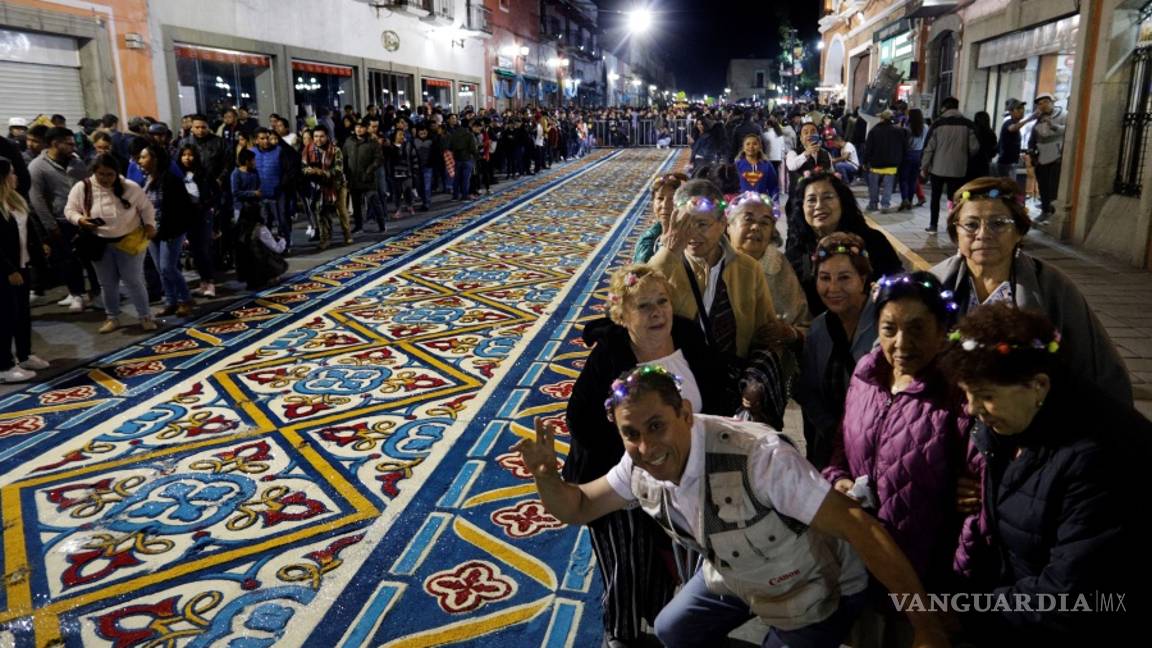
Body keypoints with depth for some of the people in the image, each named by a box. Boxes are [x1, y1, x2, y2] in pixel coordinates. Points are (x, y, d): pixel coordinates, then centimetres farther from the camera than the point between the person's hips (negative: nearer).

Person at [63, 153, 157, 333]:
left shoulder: (130, 187, -10)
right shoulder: (82, 188, -8)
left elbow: (146, 207, 2)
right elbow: (69, 210, -2)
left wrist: (149, 225, -12)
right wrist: (80, 220, -21)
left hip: (129, 242, -2)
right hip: (100, 244, 2)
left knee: (133, 281, 2)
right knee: (108, 283, 12)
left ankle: (145, 316, 14)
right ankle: (112, 317, 26)